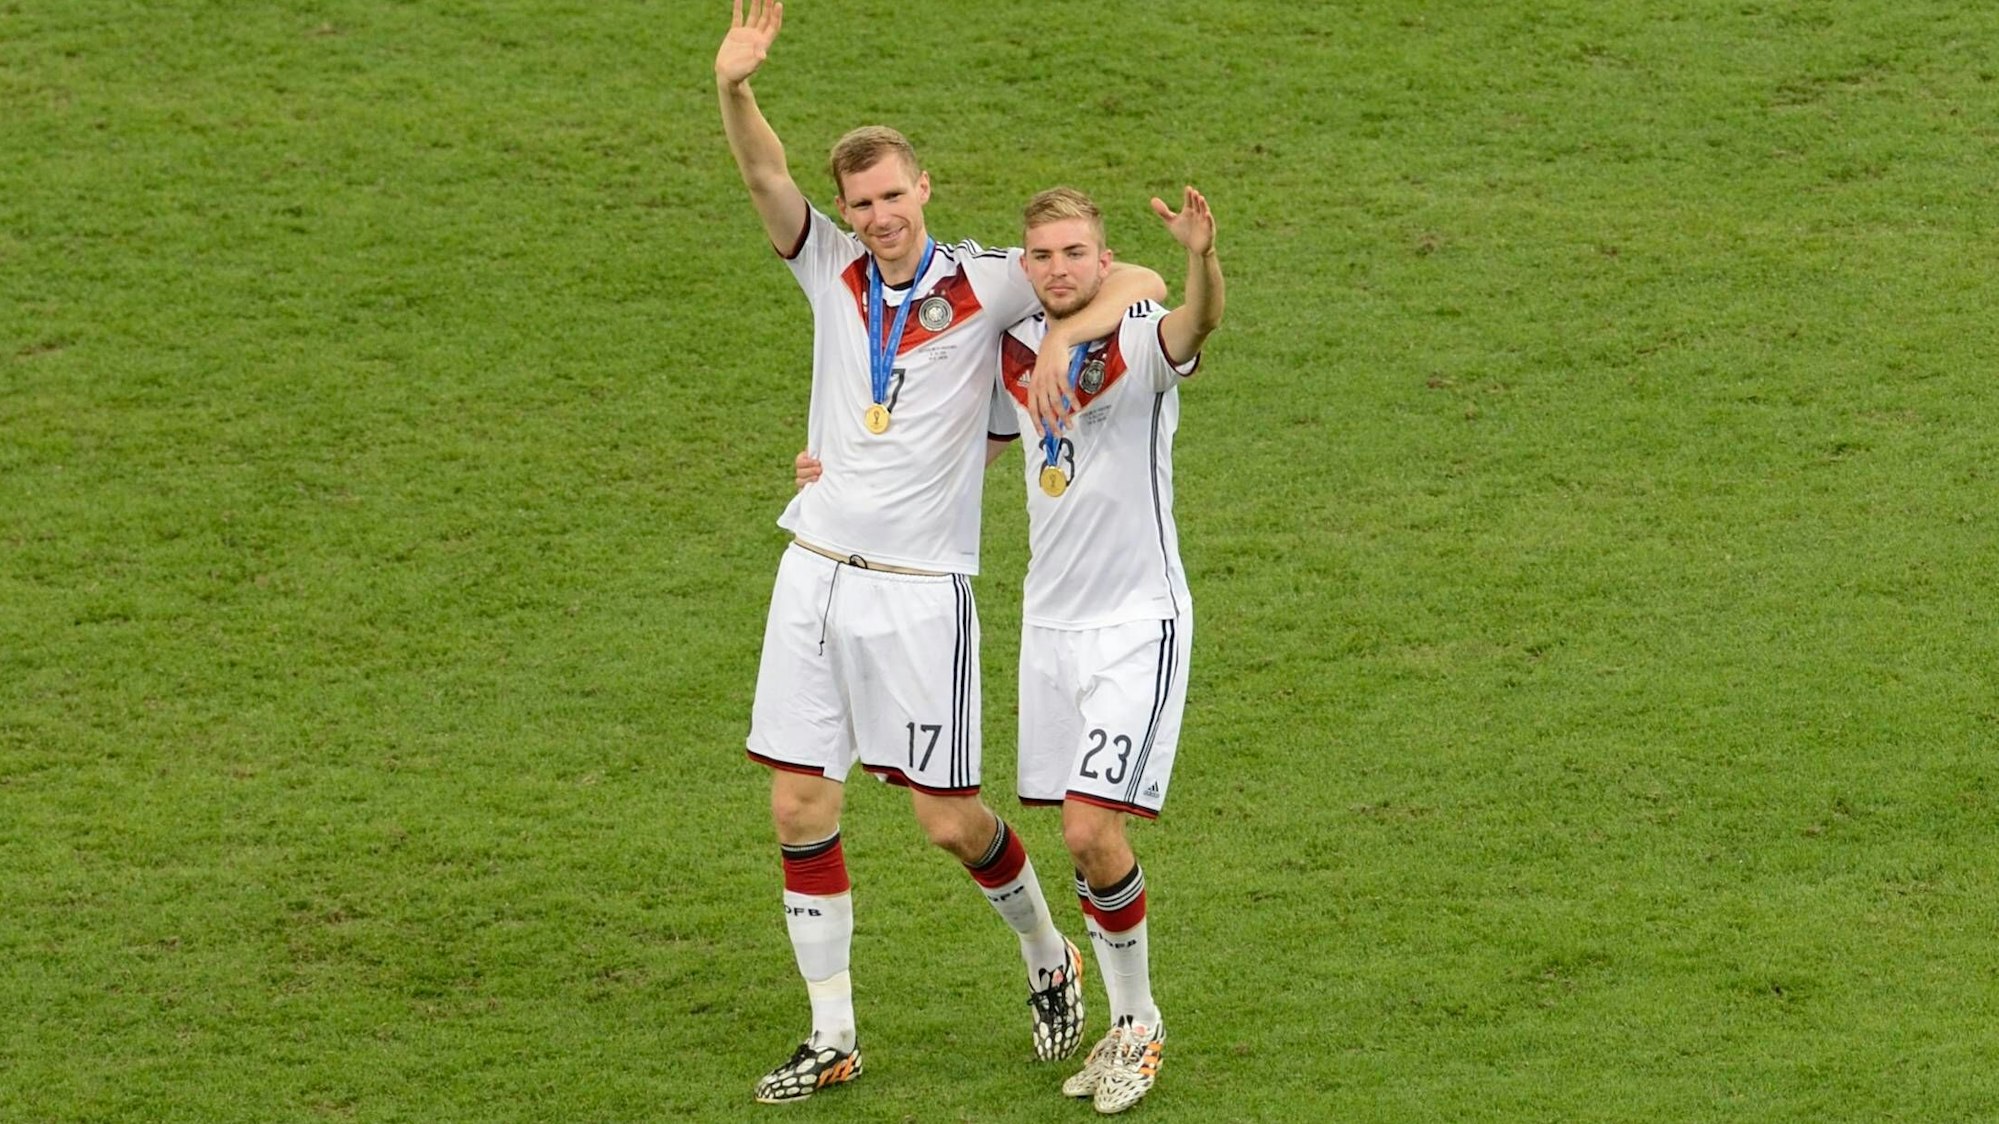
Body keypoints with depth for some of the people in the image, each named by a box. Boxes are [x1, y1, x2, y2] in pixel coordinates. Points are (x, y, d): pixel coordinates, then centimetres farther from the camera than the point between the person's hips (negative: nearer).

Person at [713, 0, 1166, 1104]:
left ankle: (1049, 959, 28)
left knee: (949, 820, -1)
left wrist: (1069, 331, -32)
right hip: (817, 567, 4)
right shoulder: (833, 271, 4)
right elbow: (766, 179, -11)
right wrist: (734, 90, -30)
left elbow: (1135, 284, -10)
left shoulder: (982, 284, -5)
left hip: (922, 588, -4)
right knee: (800, 808, 2)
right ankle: (832, 1035, 12)